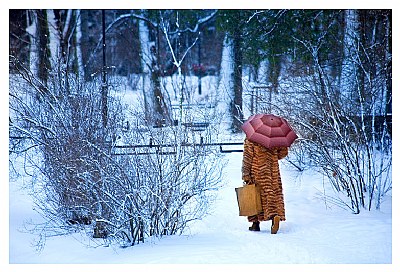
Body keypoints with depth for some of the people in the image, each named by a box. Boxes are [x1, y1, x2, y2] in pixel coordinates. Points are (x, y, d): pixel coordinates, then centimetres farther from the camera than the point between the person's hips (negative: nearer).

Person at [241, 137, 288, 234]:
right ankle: (276, 215, -21)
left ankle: (256, 224, 11)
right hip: (273, 171, 3)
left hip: (256, 172, -3)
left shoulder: (250, 139, -7)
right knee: (275, 194, 3)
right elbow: (283, 151, 9)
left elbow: (247, 157, -11)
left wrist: (245, 174, -11)